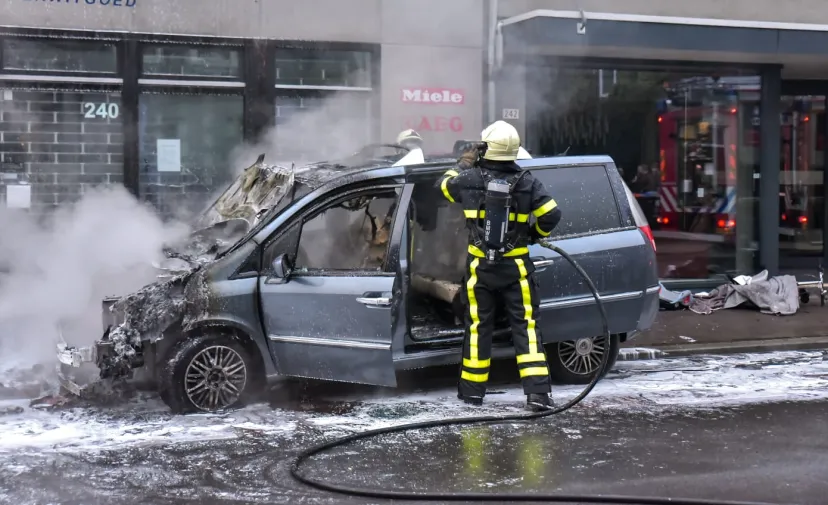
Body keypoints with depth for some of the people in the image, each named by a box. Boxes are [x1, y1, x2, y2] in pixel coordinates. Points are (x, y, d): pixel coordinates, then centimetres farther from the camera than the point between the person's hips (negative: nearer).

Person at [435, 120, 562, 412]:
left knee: (478, 326, 12)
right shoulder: (526, 182, -7)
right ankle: (537, 393, -4)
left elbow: (443, 184, 13)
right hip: (516, 267, 0)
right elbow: (552, 214, -9)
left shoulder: (470, 178, -7)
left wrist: (464, 163, 27)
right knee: (525, 326, 3)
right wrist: (535, 233, 10)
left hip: (480, 267, 0)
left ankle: (473, 389, 20)